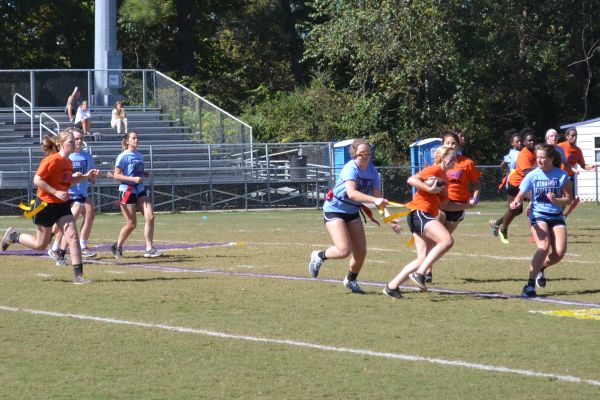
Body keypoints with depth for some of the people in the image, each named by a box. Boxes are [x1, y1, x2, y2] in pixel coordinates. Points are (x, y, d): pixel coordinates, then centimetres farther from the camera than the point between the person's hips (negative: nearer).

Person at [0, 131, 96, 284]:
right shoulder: (52, 160, -20)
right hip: (46, 205, -6)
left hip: (62, 205, 7)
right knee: (40, 244, 7)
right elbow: (37, 180, -22)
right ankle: (13, 236, 33)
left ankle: (79, 276, -11)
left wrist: (85, 177, 9)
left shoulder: (68, 162, 5)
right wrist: (56, 192, -25)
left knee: (73, 236, -10)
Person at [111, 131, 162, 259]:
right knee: (131, 224, -3)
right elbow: (116, 175, -13)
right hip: (127, 191, -6)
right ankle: (117, 246, 19)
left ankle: (149, 248, -6)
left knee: (150, 217, -9)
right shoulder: (124, 156, -9)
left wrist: (144, 175, 4)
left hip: (140, 191, 6)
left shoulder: (139, 156, 12)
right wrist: (133, 179, -23)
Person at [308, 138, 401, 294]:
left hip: (352, 212, 7)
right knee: (344, 250, -19)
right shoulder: (351, 168, -25)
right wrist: (375, 200, -52)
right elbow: (351, 193, -41)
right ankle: (319, 256, 11)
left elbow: (378, 197, -6)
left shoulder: (372, 171, -5)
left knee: (361, 252, 4)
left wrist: (388, 216, -22)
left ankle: (351, 280, 31)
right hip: (334, 209, -7)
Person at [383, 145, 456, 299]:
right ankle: (420, 273, -24)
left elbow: (443, 203, 27)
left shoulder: (445, 177, 23)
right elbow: (411, 180, -17)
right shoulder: (434, 170, -5)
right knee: (447, 240, -26)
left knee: (424, 259, 3)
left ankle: (392, 286, 7)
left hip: (426, 217, 10)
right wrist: (429, 188, -22)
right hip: (419, 213, -10)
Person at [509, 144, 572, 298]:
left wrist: (556, 200, -22)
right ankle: (530, 284, -25)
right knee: (544, 246, -26)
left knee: (560, 252, -12)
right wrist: (516, 203, -29)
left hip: (557, 217, 2)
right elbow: (520, 195, -6)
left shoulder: (562, 176, -4)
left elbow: (568, 199, -2)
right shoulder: (532, 175, -5)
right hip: (538, 216, -2)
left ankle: (541, 268, 22)